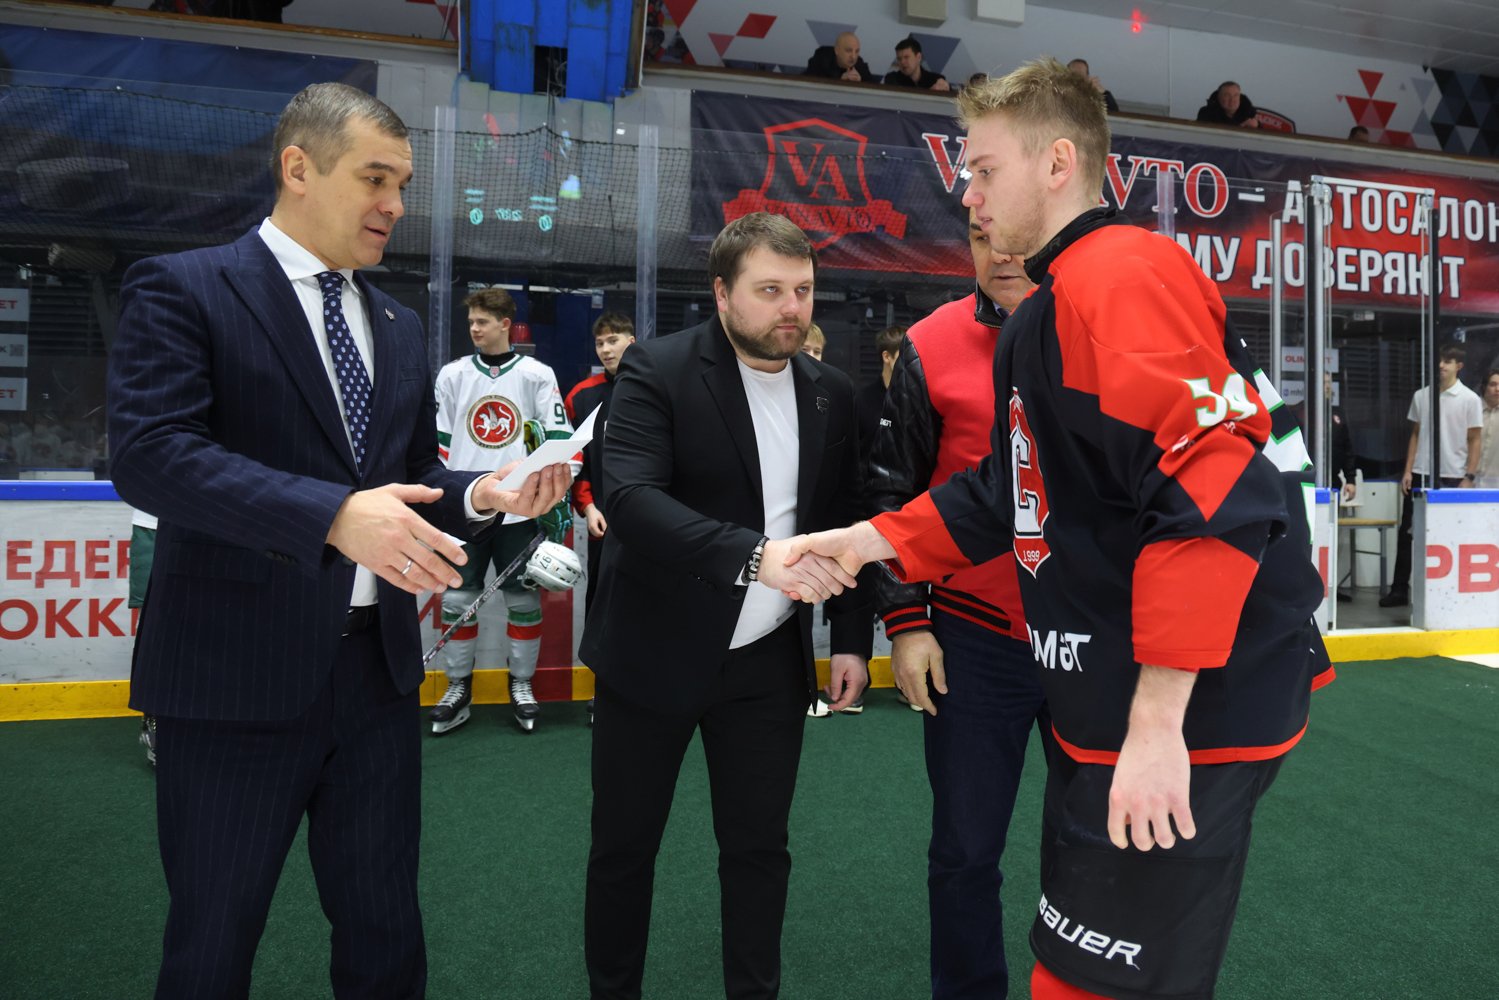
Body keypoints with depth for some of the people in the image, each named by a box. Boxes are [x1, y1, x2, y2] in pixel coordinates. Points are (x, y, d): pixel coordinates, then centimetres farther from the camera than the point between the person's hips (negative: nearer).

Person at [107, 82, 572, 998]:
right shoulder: (182, 289, -6)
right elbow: (150, 453, -19)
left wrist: (481, 495, -5)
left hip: (378, 666, 6)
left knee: (385, 927, 18)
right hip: (240, 671, -5)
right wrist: (334, 514, -31)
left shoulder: (402, 328, 13)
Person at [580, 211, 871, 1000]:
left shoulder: (830, 393, 3)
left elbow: (845, 521, 10)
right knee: (623, 845, 12)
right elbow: (628, 497, -26)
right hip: (655, 652, -3)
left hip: (769, 661, 3)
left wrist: (849, 637, 4)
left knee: (759, 847, 13)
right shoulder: (657, 371, -12)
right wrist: (756, 555, -37)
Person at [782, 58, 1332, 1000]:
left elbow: (1214, 491, -26)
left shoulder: (1123, 275, -17)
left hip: (1184, 719, -10)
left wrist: (1158, 722, -25)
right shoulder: (1048, 310, 14)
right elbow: (1009, 494, 16)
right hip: (1105, 706, 10)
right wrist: (865, 542, 9)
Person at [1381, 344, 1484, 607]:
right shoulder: (1421, 395, 8)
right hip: (1421, 474, 3)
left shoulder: (1470, 399, -2)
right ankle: (1399, 590, 10)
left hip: (1452, 476, -3)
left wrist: (1469, 477, -8)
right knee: (1407, 533, 4)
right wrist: (1408, 471, 5)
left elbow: (1475, 441, -2)